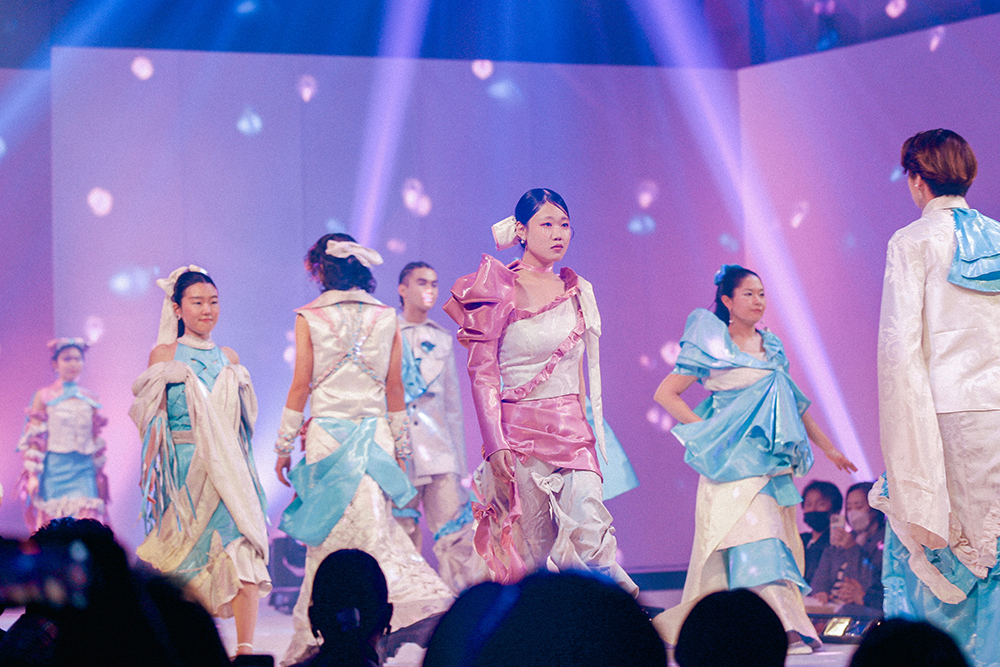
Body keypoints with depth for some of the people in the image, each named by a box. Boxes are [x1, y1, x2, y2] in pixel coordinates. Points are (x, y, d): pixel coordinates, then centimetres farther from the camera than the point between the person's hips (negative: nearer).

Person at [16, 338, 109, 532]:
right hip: (54, 470, -2)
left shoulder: (90, 399, 13)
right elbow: (35, 438, -1)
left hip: (84, 470, 2)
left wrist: (100, 475, 14)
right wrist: (33, 475, -7)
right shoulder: (44, 397, 3)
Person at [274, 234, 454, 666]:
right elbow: (395, 389, 8)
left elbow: (300, 385, -2)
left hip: (327, 433, -3)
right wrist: (400, 448, 15)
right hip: (375, 433, 3)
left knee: (331, 532, 0)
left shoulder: (310, 318, -2)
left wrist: (284, 445, 5)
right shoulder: (386, 318, 7)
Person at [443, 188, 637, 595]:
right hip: (521, 430, -4)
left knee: (591, 537, -16)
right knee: (535, 550, -2)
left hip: (572, 430, 4)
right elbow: (482, 375, -7)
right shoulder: (500, 290, -4)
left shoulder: (576, 291, 12)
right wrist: (495, 444, -15)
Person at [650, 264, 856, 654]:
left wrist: (828, 448, 24)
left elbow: (794, 404, 23)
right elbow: (665, 394, -2)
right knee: (752, 534, -19)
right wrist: (703, 430, -8)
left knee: (774, 540, 5)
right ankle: (783, 628, -26)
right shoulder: (712, 346, -2)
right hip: (733, 459, -7)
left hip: (772, 459, 7)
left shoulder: (772, 347, 15)